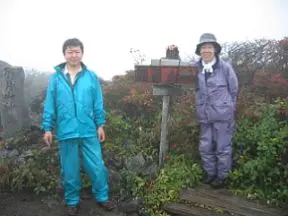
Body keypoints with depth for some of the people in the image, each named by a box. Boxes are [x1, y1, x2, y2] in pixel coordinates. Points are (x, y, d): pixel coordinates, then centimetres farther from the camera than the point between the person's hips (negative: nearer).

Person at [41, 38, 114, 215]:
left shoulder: (91, 77, 0)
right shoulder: (55, 78, -1)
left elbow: (98, 103, 2)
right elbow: (49, 105, 2)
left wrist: (100, 125, 1)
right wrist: (48, 128, 1)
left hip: (89, 131, 0)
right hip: (66, 132, 0)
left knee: (97, 166, 7)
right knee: (70, 170, 13)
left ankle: (102, 197, 28)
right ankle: (72, 201, 33)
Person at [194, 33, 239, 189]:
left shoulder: (225, 67, -8)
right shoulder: (195, 68, 0)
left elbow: (234, 89, 1)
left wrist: (227, 107, 5)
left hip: (223, 114, -3)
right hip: (204, 115, 4)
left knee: (223, 148, 7)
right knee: (205, 147, 12)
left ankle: (222, 176, 25)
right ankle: (210, 173, 32)